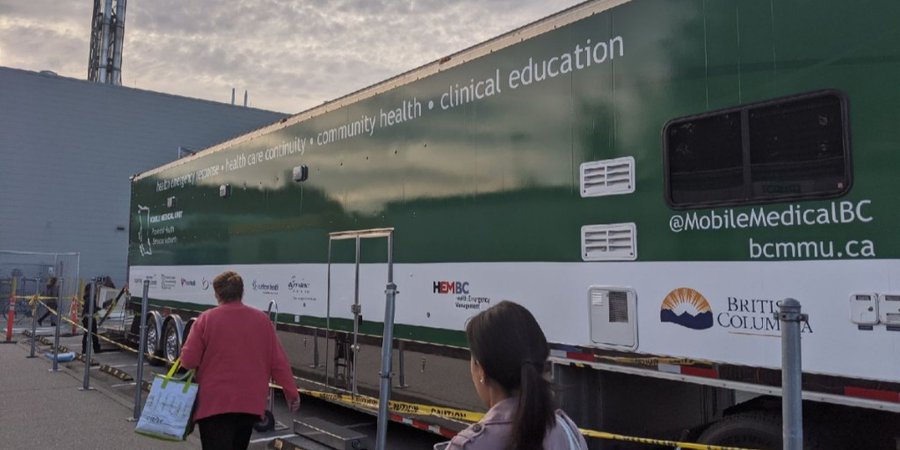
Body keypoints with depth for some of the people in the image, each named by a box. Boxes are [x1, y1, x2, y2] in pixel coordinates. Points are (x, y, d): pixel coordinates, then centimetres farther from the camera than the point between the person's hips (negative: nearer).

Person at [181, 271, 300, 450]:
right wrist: (291, 391, 10)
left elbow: (188, 361, -7)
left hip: (214, 403, -4)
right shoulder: (261, 319, 1)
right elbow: (279, 362, 2)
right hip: (250, 402, 4)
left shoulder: (206, 319, -7)